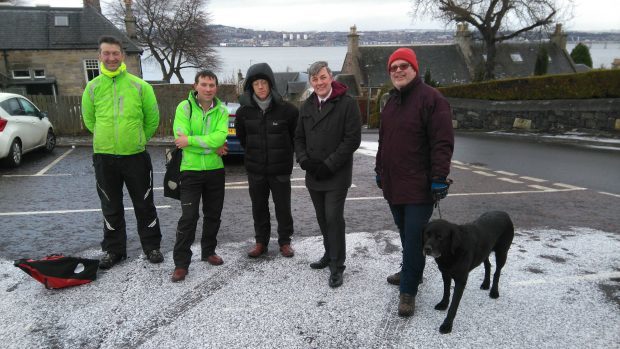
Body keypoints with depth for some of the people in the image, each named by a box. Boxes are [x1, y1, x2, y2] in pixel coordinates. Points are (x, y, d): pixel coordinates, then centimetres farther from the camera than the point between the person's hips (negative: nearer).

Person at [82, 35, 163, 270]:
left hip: (136, 156, -2)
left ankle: (151, 246, 24)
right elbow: (89, 120, 13)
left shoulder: (140, 86, -4)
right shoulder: (93, 87, 2)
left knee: (144, 204, 9)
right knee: (111, 207, 13)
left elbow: (152, 119, 3)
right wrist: (108, 139, 12)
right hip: (104, 157, 2)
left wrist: (138, 140, 7)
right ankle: (113, 250, 28)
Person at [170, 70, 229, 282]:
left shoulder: (221, 110, 0)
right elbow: (181, 140, -18)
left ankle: (208, 252, 32)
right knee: (188, 217, -3)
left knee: (213, 215, 13)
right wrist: (212, 147, -15)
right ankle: (181, 263, 8)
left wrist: (190, 140, -22)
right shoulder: (184, 107, -7)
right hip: (191, 170, -3)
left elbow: (220, 137, -17)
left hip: (215, 170, 3)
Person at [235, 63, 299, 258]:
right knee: (259, 208, 13)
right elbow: (241, 137, 16)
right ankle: (261, 242, 28)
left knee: (283, 207, 7)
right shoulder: (244, 111, -2)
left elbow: (297, 135, 3)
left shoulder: (286, 110, -11)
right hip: (255, 170, 3)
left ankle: (284, 242, 25)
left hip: (280, 169, -2)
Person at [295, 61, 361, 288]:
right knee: (322, 218, 14)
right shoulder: (306, 107, 11)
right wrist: (304, 160, -4)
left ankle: (337, 265, 7)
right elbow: (299, 137, 15)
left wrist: (329, 165, -16)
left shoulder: (347, 104, -8)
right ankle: (330, 254, 31)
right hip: (313, 175, 6)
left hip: (336, 175, -6)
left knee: (334, 218, -6)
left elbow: (352, 139, -13)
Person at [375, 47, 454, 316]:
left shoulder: (431, 98, -11)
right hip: (393, 184, 8)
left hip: (419, 187, -7)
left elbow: (442, 143, -16)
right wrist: (380, 170, 20)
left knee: (413, 239, -3)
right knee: (405, 234, 20)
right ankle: (411, 272, 38)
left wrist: (439, 178, -20)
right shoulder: (392, 101, 15)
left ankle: (408, 290, 10)